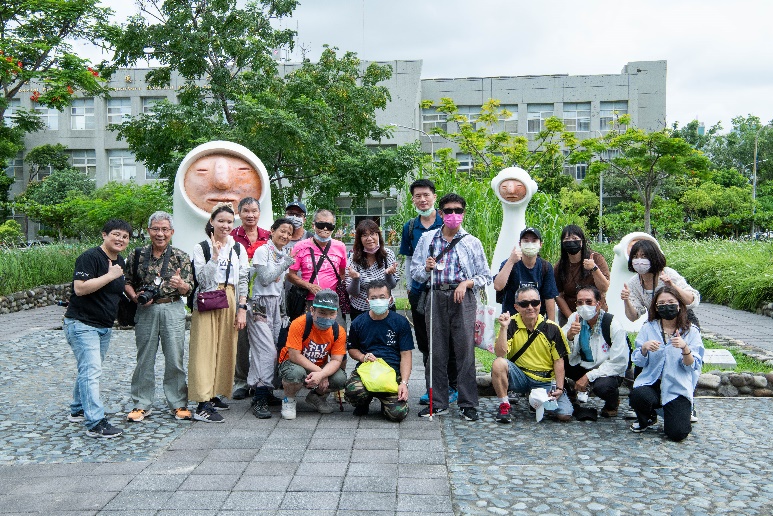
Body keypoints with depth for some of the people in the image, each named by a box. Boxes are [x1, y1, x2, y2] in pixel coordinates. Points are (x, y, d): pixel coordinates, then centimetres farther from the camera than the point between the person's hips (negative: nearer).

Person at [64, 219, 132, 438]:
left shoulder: (119, 261, 11)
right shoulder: (89, 257, -16)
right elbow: (80, 288, -27)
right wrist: (110, 275, -25)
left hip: (105, 327, 9)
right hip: (82, 324, -9)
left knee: (89, 370, 19)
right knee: (91, 371, -13)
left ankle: (78, 411, 34)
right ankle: (96, 423, -14)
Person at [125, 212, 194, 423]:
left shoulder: (181, 257, 0)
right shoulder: (137, 255, 3)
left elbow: (188, 290, -1)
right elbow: (127, 282, 9)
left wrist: (180, 284, -24)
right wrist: (135, 297, -10)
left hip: (173, 310, -1)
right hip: (145, 311, 1)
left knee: (175, 358, 3)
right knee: (144, 358, 8)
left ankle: (178, 404, 15)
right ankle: (142, 405, 20)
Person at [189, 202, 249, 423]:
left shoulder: (238, 248, 11)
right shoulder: (201, 248, 1)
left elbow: (243, 280, 8)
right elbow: (202, 279, -10)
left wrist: (242, 309, 0)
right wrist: (215, 255, -16)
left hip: (230, 303, 4)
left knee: (225, 349, 7)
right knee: (205, 350, -7)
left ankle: (214, 395, 20)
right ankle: (203, 405, -9)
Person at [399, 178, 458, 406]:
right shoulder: (410, 227, 9)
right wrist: (410, 286, 11)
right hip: (419, 292, 4)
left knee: (448, 342, 1)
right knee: (425, 343, 11)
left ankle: (452, 387, 15)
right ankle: (431, 387, 23)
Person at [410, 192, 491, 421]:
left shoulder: (472, 242, 8)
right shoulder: (427, 239, 12)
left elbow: (486, 277, 10)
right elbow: (414, 271, 13)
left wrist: (466, 283, -8)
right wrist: (427, 269, -8)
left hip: (463, 298, -1)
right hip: (436, 297, 2)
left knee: (465, 350, -3)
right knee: (436, 351, 5)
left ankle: (468, 404, 7)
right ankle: (438, 402, 15)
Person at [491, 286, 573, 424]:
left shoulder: (552, 329, -4)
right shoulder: (511, 325, -6)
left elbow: (558, 361, 0)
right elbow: (500, 354, -17)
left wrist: (559, 388, -8)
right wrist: (503, 328, -26)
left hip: (546, 381, 1)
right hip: (519, 376, -1)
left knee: (565, 415, -16)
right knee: (498, 364, -31)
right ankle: (504, 406, -11)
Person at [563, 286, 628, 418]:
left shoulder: (613, 326, -19)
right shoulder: (575, 318, -6)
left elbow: (619, 363, -21)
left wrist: (589, 376, -26)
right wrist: (569, 335, -30)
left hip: (607, 370, -4)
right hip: (581, 365, 5)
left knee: (602, 386, -37)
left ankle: (612, 403, 2)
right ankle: (570, 393, 12)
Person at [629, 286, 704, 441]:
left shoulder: (691, 331, 0)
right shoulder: (648, 328, 4)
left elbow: (693, 366, -6)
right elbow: (638, 362, 3)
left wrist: (685, 348, -25)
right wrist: (644, 348, -18)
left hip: (677, 388, -1)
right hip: (651, 382, 1)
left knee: (677, 433, -18)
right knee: (637, 397, -33)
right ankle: (647, 419, 5)